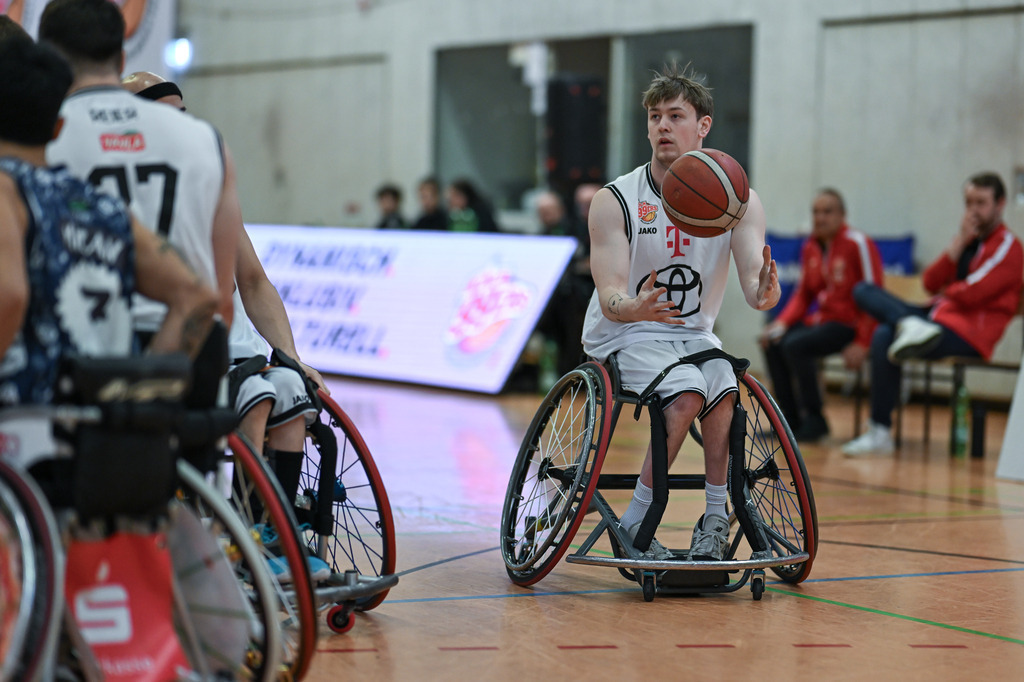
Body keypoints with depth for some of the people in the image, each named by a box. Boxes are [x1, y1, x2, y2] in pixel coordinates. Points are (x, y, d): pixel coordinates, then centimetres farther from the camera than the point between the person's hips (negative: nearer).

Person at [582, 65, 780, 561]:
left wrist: (763, 294, -41)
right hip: (623, 335, -3)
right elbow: (610, 297, -19)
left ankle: (715, 518, -14)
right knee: (688, 394, -31)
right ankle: (635, 524, -18)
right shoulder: (614, 202, -11)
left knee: (725, 389, -30)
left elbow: (753, 280, -16)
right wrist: (636, 308, -43)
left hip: (692, 335, 3)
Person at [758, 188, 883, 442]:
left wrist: (861, 343, -20)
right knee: (773, 342, -8)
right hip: (821, 318, 8)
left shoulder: (858, 244, -13)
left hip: (850, 323, -8)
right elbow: (803, 294, 15)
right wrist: (782, 323, -3)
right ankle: (790, 419, -1)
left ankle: (814, 419, -14)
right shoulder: (810, 247, 9)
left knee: (796, 345, -26)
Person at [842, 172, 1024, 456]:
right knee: (864, 290, 2)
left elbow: (971, 293, -13)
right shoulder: (967, 238, 21)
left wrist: (944, 293, 7)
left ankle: (880, 432, -25)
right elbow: (930, 283, 9)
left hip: (969, 331, -9)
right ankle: (912, 326, -26)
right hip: (937, 315, 9)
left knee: (884, 337, -29)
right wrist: (959, 242, 1)